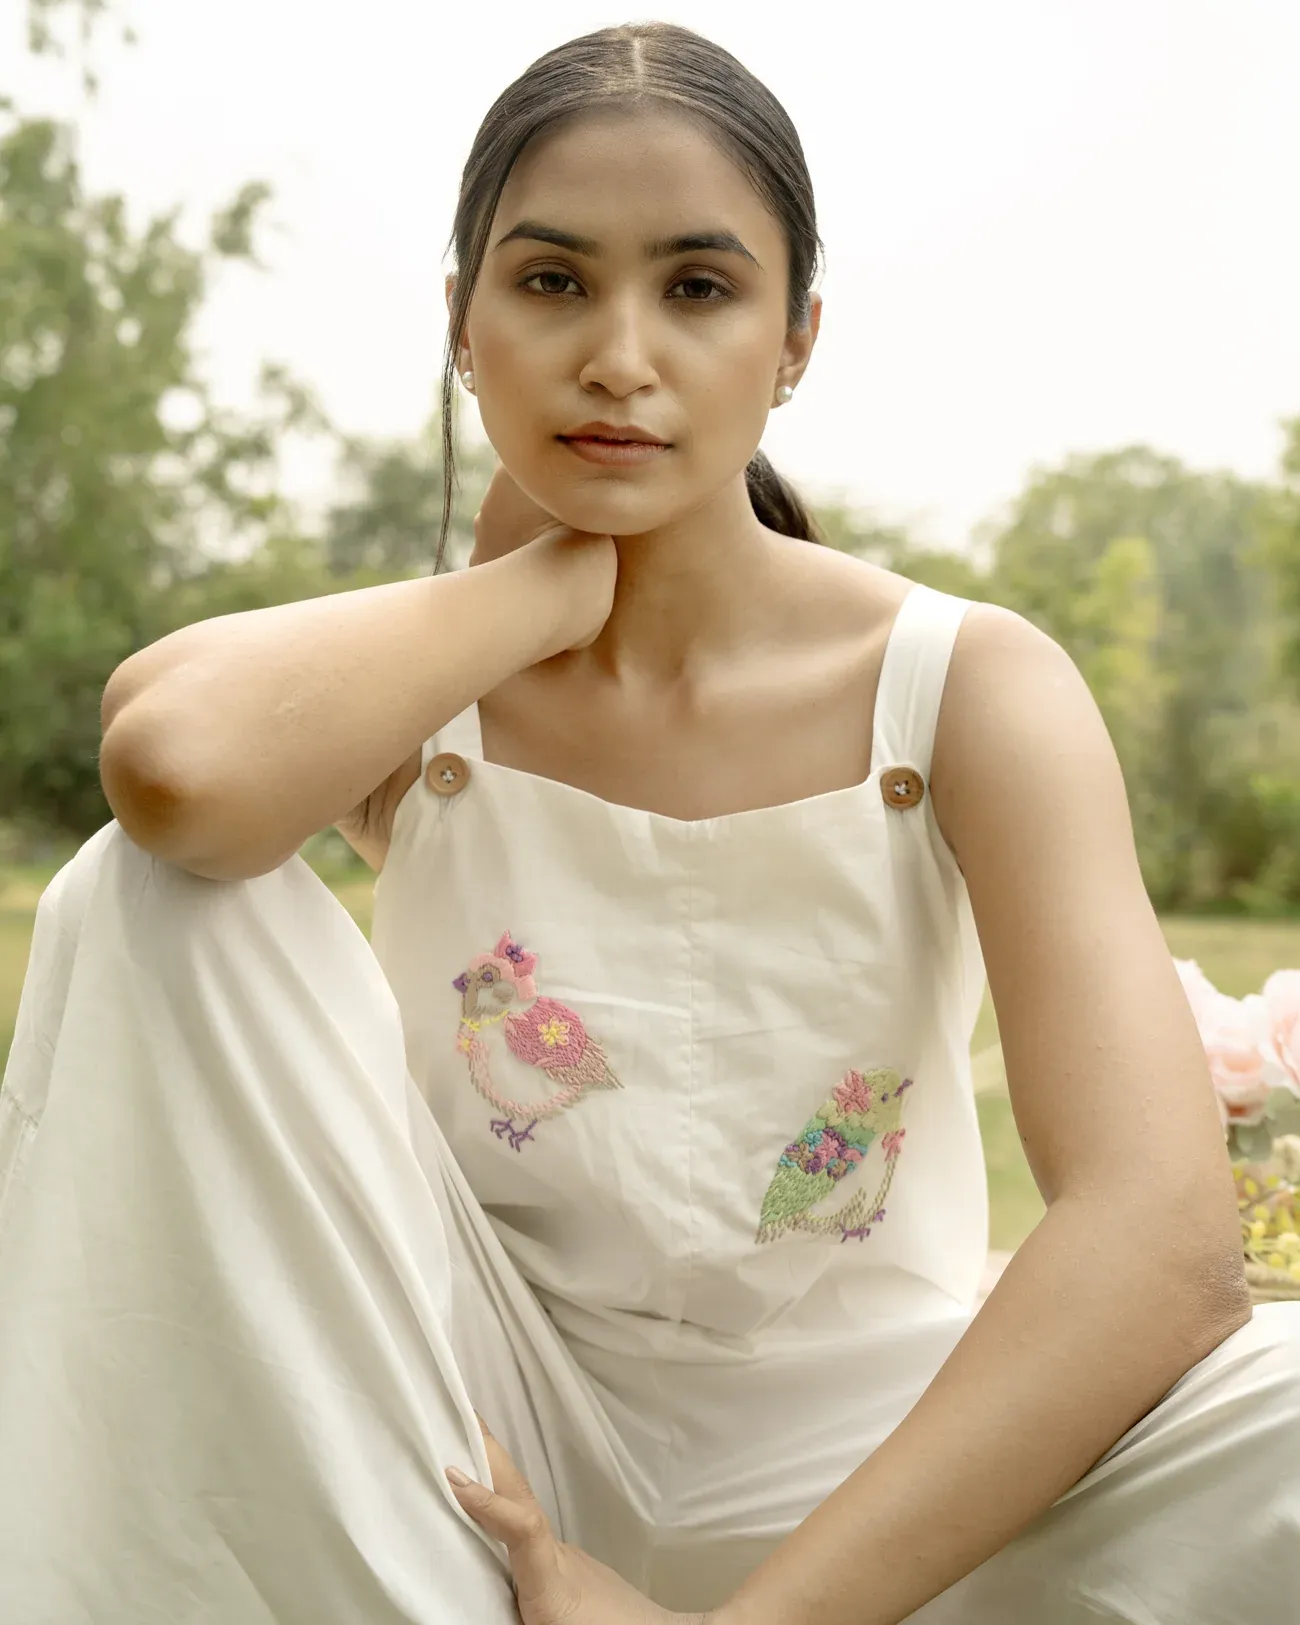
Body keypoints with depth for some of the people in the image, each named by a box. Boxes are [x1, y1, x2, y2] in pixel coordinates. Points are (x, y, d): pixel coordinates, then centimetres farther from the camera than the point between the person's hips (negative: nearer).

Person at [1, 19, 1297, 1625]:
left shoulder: (970, 691, -12)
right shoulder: (413, 698, -7)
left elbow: (1158, 1237, -26)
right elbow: (175, 760, -35)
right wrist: (554, 580, -19)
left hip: (869, 1457, -1)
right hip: (489, 1441, 1)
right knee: (150, 898, -20)